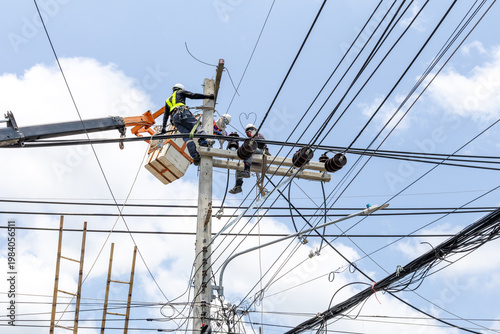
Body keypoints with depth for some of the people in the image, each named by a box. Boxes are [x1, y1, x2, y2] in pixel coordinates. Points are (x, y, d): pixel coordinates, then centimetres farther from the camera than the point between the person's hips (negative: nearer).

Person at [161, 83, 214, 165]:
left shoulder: (167, 101, 40)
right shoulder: (180, 92, 25)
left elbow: (165, 115, 39)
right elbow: (193, 95, 12)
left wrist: (164, 127, 41)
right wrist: (208, 96, 10)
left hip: (175, 119, 4)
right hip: (182, 112, -4)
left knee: (186, 136, -9)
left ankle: (194, 155, -31)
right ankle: (203, 142, -48)